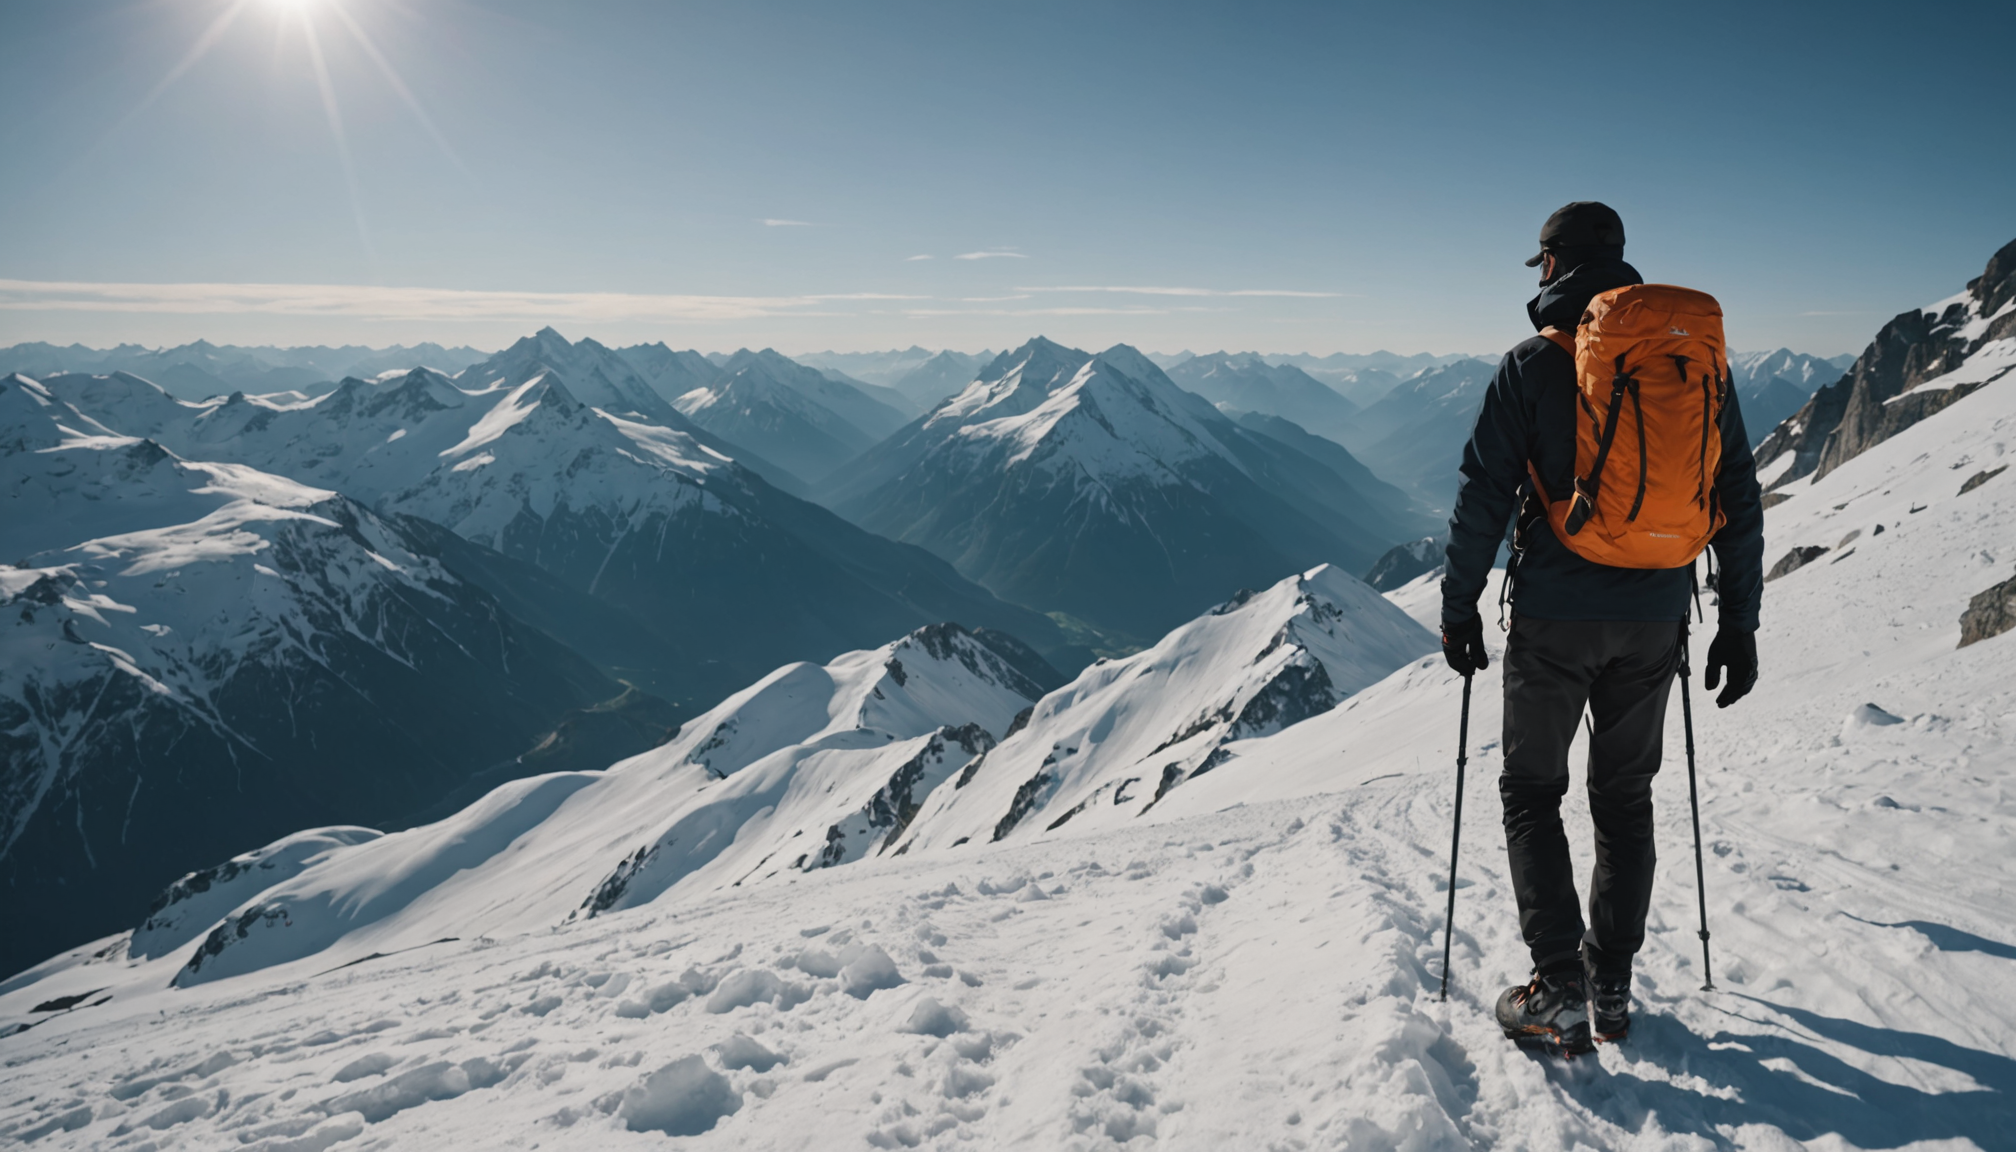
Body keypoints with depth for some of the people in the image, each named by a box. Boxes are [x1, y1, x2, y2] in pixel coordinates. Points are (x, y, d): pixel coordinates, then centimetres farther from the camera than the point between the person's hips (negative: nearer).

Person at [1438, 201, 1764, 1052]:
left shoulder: (1534, 365, -8)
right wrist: (1739, 624, 13)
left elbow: (1483, 496, -10)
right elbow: (1739, 500, 6)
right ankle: (1612, 984, 23)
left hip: (1556, 615, -4)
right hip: (1655, 617, 4)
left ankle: (1559, 990, 5)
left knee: (1532, 793, 9)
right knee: (1624, 797, 17)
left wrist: (1459, 608, 0)